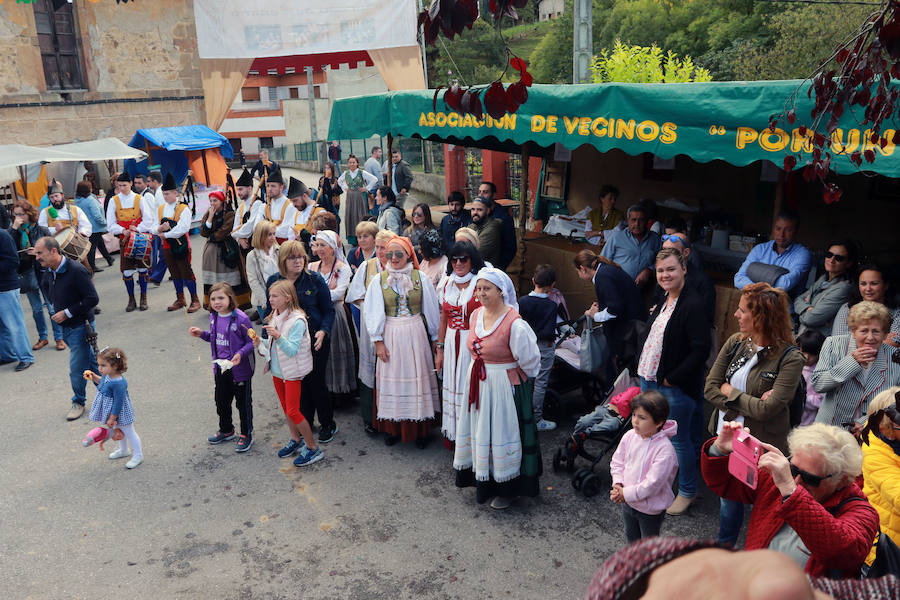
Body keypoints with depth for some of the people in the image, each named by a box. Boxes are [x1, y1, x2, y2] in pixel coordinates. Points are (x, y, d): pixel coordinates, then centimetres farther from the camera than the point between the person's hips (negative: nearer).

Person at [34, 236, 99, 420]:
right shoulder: (49, 272, 2)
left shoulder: (76, 271, -23)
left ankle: (78, 402, 18)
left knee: (77, 367, 0)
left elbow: (93, 299, -23)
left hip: (80, 326, -8)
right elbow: (45, 286, 26)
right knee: (89, 359, 18)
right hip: (65, 326, 8)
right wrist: (55, 307, 13)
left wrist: (67, 313, -21)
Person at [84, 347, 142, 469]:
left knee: (129, 432, 9)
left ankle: (138, 455, 27)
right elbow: (102, 382, 16)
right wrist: (94, 377, -2)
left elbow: (118, 403, -29)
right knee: (118, 430, 28)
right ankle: (124, 450, 51)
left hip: (120, 413, -9)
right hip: (110, 408, 9)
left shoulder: (118, 383, -36)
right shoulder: (108, 375, -10)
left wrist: (112, 418, -21)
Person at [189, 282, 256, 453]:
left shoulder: (241, 318, -22)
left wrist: (240, 354, -30)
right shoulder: (214, 317, 1)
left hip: (239, 368, -7)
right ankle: (226, 430, 42)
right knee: (221, 400, 21)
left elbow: (251, 342, -16)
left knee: (243, 402, 8)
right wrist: (202, 334, 0)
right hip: (220, 367, 7)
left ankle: (246, 435, 24)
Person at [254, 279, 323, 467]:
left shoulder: (297, 321, -22)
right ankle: (296, 440, 36)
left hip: (292, 372, -8)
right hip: (277, 370, 8)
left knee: (293, 411, -5)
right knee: (286, 409, 18)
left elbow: (292, 350, -27)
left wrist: (278, 336, -41)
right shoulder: (274, 317, 4)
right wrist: (261, 344, -4)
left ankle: (313, 448, 7)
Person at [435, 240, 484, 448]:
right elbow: (443, 320, 13)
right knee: (451, 387, 12)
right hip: (451, 343, 5)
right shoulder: (445, 284, 8)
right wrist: (439, 349, 12)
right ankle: (452, 435, 27)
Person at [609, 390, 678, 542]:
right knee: (631, 537, 29)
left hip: (650, 508, -6)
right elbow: (617, 462, 2)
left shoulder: (665, 449, -30)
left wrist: (626, 494, -23)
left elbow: (652, 483, -29)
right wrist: (617, 484, -14)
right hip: (628, 502, 6)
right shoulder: (629, 436, -10)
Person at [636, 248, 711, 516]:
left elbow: (701, 350, -23)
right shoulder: (662, 302, 7)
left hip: (676, 386, -8)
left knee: (679, 439, 6)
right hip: (649, 379, 9)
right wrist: (643, 368, 9)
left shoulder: (693, 305, -19)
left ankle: (688, 491, 26)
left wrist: (672, 378, -19)